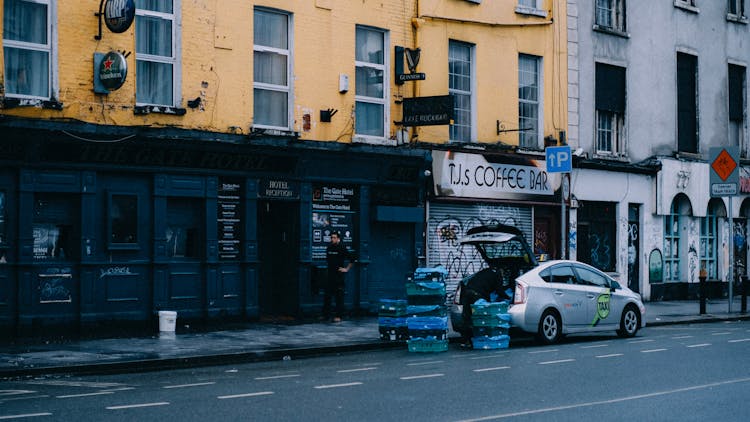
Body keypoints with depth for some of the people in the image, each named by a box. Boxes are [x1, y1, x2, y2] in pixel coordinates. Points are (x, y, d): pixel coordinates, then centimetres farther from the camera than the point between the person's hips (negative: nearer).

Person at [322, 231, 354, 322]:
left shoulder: (342, 248, -7)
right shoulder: (329, 248, 10)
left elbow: (352, 259, -7)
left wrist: (346, 269, -7)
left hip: (339, 275, -6)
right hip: (330, 275, 6)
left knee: (339, 296, -3)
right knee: (327, 295, 6)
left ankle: (338, 316, -1)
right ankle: (326, 315, 12)